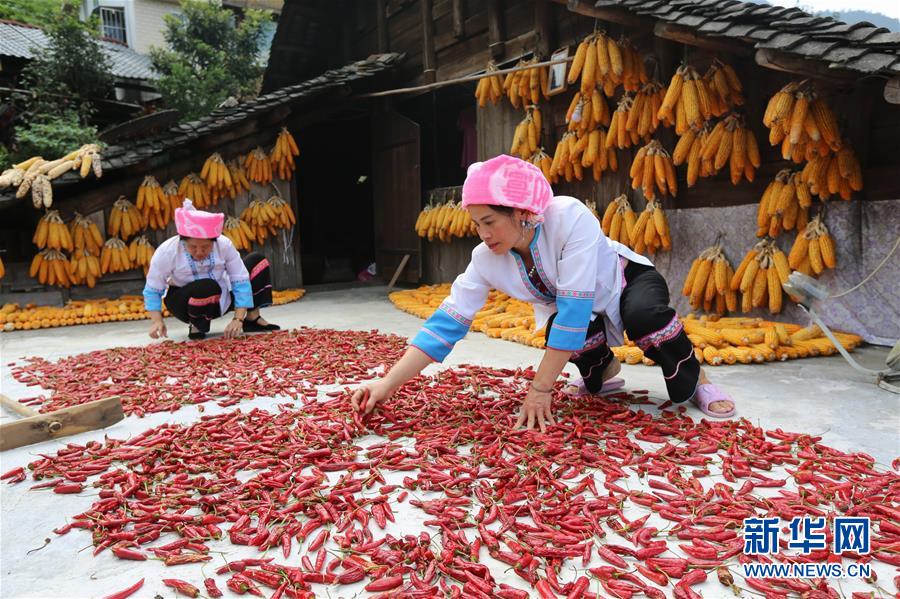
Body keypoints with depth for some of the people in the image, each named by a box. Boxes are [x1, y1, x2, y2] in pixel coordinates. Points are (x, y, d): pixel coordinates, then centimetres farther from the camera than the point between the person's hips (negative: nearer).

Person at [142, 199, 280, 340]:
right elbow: (152, 290, -14)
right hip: (185, 302, -4)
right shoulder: (167, 252, -24)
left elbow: (240, 282, -20)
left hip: (220, 298, 4)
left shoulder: (224, 244, -21)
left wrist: (238, 319, -27)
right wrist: (157, 321, -28)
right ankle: (197, 324, -8)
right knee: (207, 287, -40)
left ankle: (252, 319, -2)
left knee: (257, 260, -9)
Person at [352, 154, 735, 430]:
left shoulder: (570, 218, -38)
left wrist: (540, 389, -37)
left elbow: (575, 308, -39)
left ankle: (695, 380, -7)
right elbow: (446, 323, -24)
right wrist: (387, 385, -31)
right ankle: (602, 371, 5)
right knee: (559, 328, -31)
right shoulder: (486, 259, -24)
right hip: (578, 310, 4)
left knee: (643, 315, -39)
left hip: (626, 282, -4)